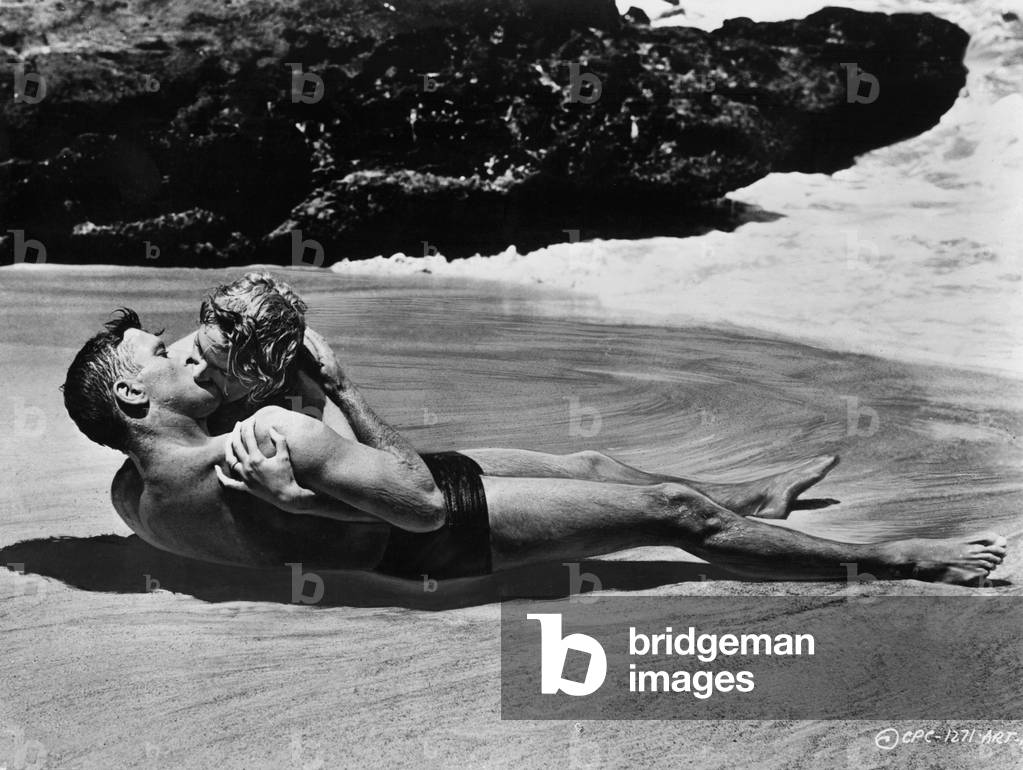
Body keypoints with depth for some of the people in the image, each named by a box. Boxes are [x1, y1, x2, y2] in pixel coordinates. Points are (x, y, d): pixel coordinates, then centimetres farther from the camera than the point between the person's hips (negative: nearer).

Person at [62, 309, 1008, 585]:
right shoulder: (272, 435, -30)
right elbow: (421, 498, -29)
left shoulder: (136, 496, -2)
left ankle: (756, 514, 43)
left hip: (404, 536, 10)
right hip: (443, 533, -9)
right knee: (675, 510, -5)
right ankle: (885, 560, 13)